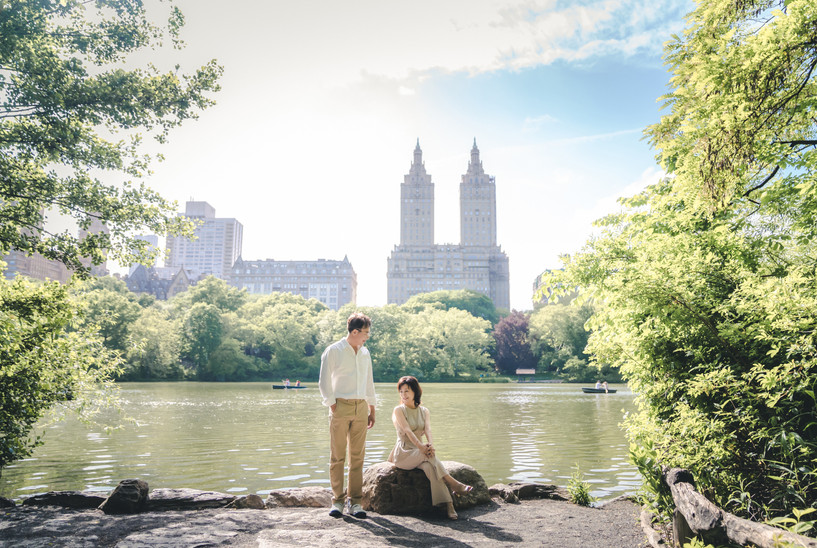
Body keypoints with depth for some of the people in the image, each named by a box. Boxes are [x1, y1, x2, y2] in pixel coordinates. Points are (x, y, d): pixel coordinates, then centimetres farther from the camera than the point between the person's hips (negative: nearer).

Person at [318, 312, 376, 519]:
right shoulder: (333, 351, -2)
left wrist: (372, 409, 17)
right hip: (341, 407, -4)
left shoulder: (365, 353, 14)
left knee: (357, 456, 4)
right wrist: (333, 407, -8)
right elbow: (324, 383, -2)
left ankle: (355, 501, 10)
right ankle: (337, 500, 8)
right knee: (337, 456, -1)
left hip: (360, 408, 4)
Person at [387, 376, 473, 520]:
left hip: (419, 452, 3)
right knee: (428, 456, -34)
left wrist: (430, 445, -28)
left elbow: (428, 430, -5)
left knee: (429, 465, -32)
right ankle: (454, 484, -32)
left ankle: (448, 504, -40)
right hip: (403, 453, -3)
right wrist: (421, 447, -32)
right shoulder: (398, 410, -2)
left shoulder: (424, 411, 11)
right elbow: (407, 431, -17)